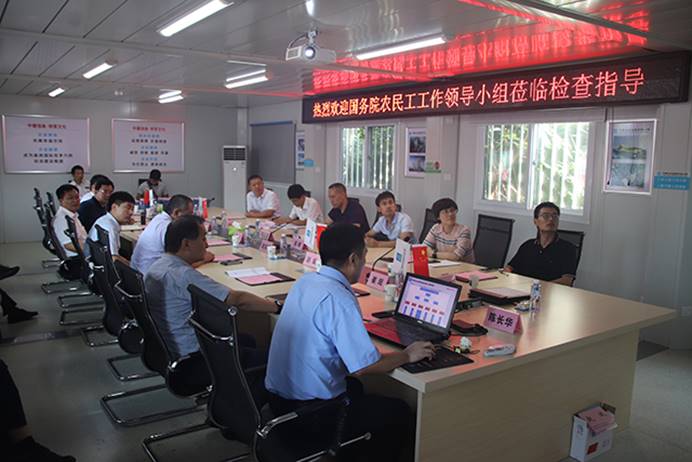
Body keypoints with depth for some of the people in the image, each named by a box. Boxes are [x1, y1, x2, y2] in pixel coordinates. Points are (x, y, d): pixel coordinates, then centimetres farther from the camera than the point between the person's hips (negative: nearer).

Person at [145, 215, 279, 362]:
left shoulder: (156, 266, 3)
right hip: (190, 356, -10)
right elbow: (238, 299, -27)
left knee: (247, 340, 20)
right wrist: (277, 307, -18)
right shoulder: (184, 276, -28)